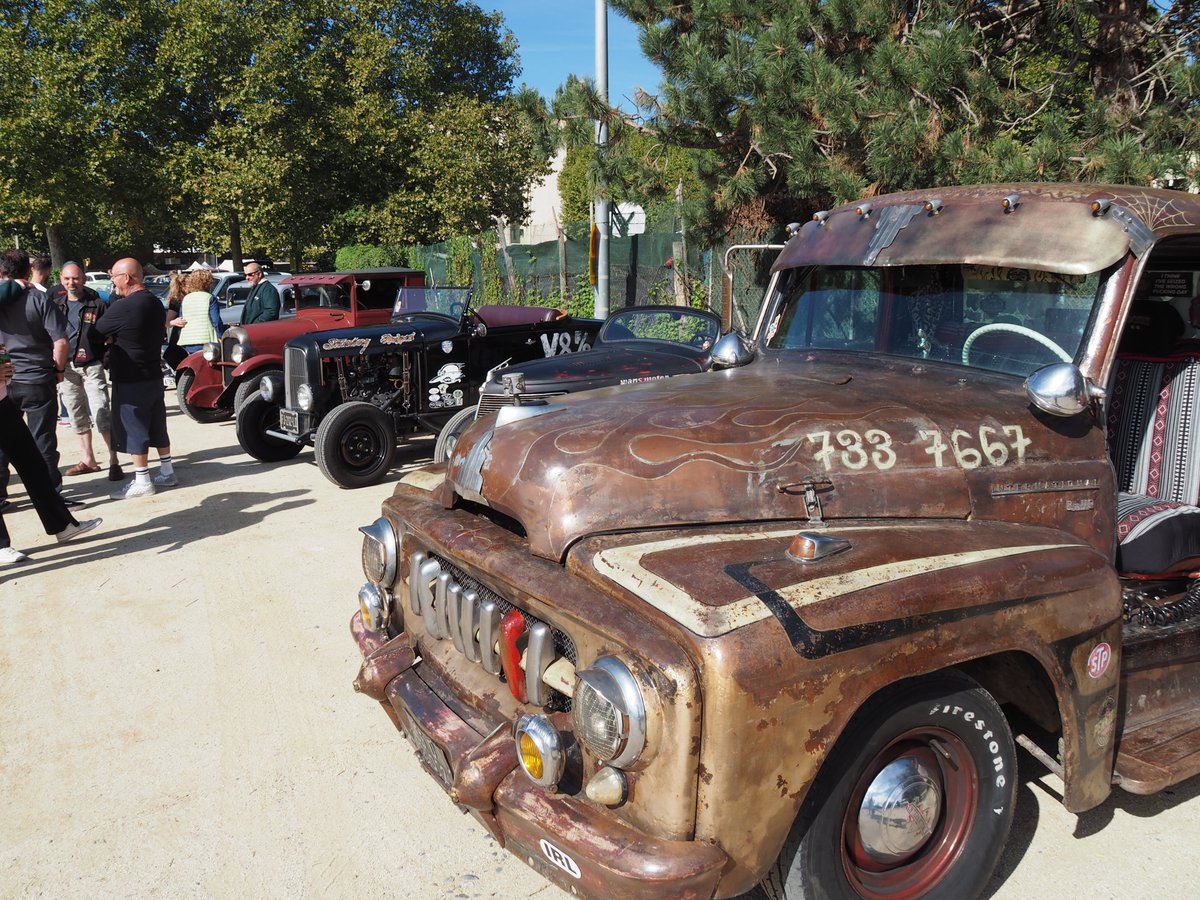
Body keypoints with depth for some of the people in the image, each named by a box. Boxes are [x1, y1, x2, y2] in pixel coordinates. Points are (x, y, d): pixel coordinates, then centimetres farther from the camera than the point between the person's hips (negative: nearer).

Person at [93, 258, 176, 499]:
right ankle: (167, 472, 24)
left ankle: (142, 482, 3)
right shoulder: (156, 303, 8)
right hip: (153, 376, 8)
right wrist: (117, 338, 9)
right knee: (157, 426, 16)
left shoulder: (123, 307, -20)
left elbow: (96, 332, -11)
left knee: (134, 430, -1)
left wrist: (111, 338, 9)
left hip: (130, 381, -8)